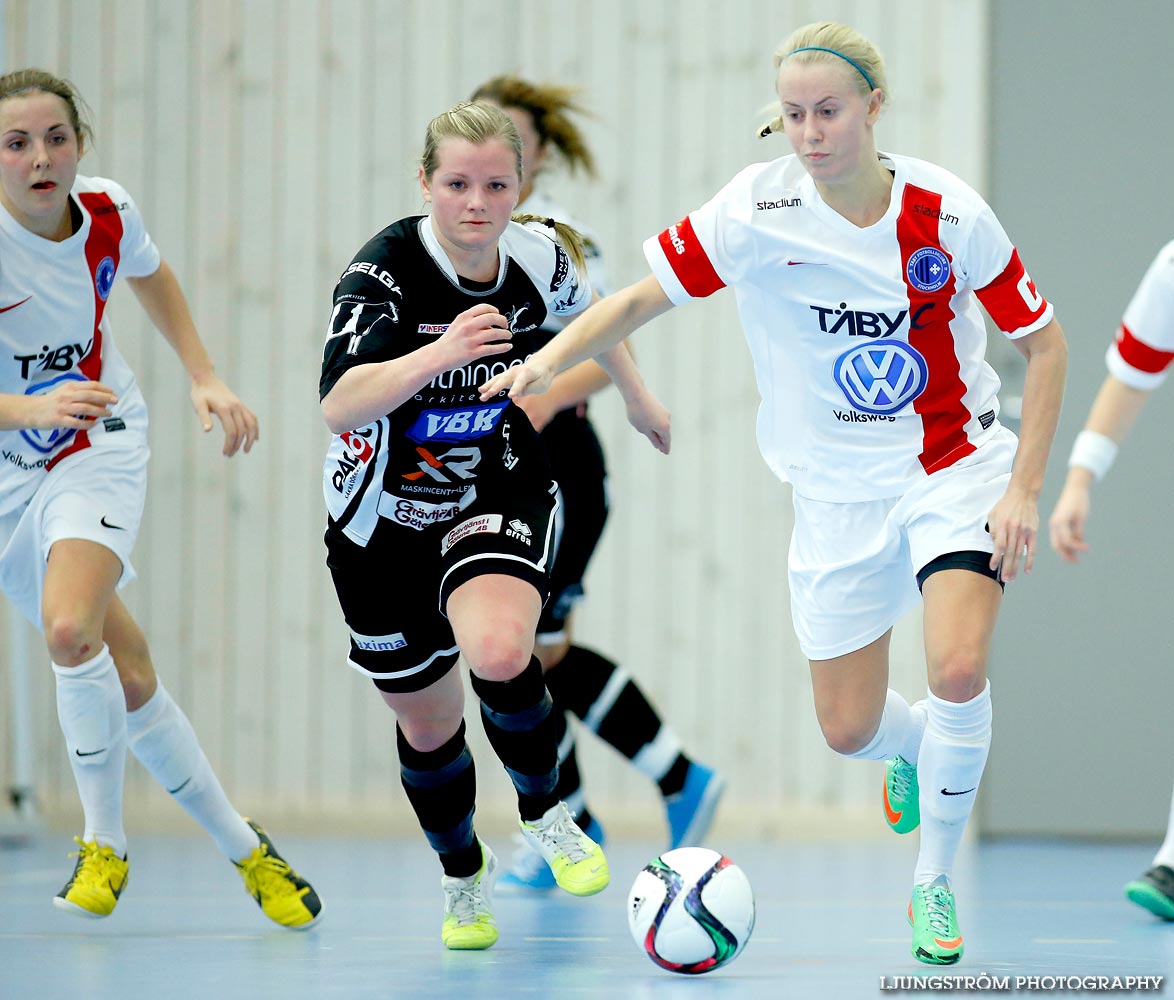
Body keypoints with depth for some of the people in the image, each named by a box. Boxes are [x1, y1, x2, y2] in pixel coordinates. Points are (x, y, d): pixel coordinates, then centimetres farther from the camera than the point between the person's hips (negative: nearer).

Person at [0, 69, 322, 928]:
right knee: (125, 677, -1)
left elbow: (152, 277, 16)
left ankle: (105, 843, -8)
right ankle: (242, 846, 17)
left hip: (99, 448, 0)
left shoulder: (109, 213, -10)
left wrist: (206, 378, 8)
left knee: (69, 627, -26)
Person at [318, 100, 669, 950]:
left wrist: (637, 396, 26)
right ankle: (463, 876, 42)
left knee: (499, 653, -30)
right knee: (426, 721, 13)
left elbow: (586, 307, 14)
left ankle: (545, 814, -2)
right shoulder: (385, 268, -25)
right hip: (385, 517, -1)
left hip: (499, 491, 1)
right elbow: (339, 405, -39)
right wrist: (440, 353, -53)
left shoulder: (539, 256, -13)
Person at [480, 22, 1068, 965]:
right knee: (849, 730, 3)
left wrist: (1024, 489, -10)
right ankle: (917, 746, 44)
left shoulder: (947, 212, -15)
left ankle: (935, 884, 1)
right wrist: (549, 357, -28)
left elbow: (1045, 343, -4)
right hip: (839, 488, 2)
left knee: (958, 670, -24)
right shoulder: (757, 209, -14)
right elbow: (640, 296, -9)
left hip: (956, 463, -2)